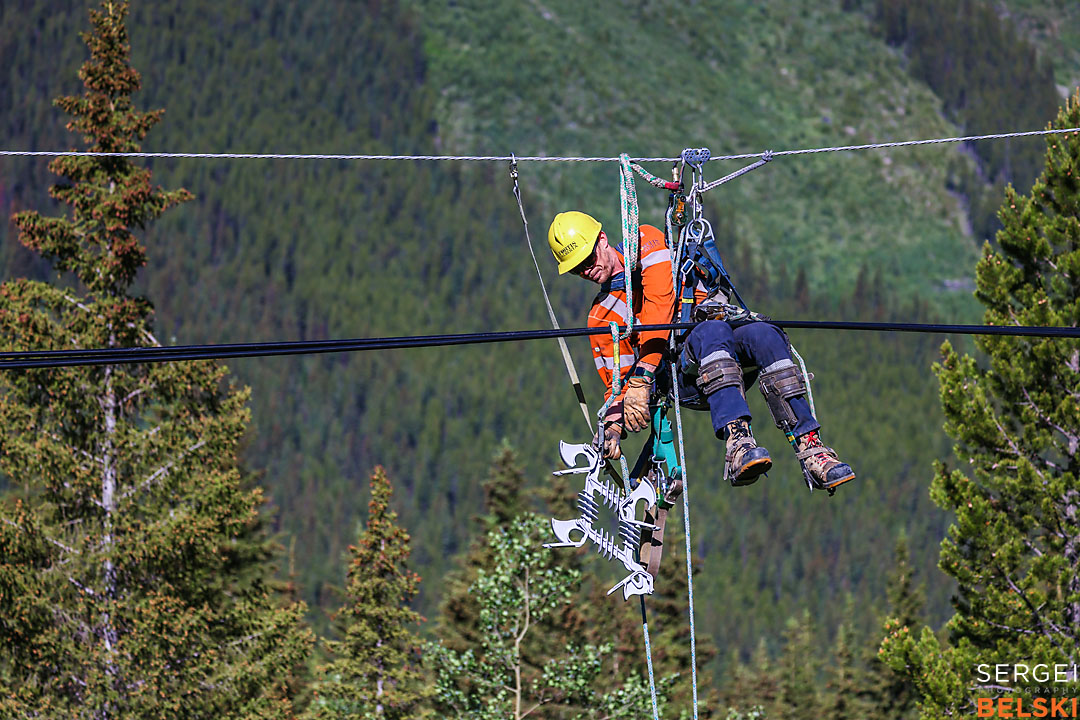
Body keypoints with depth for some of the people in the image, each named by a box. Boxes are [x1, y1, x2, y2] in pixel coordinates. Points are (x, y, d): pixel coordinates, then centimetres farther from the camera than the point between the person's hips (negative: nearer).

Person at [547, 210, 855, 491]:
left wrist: (641, 377, -15)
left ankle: (810, 449, -42)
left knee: (763, 335, -34)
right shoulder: (600, 316, 21)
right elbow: (617, 379, 16)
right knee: (712, 333, -35)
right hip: (682, 378, -1)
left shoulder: (645, 242, 12)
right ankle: (738, 442, -59)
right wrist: (613, 426, -7)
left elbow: (661, 309, -3)